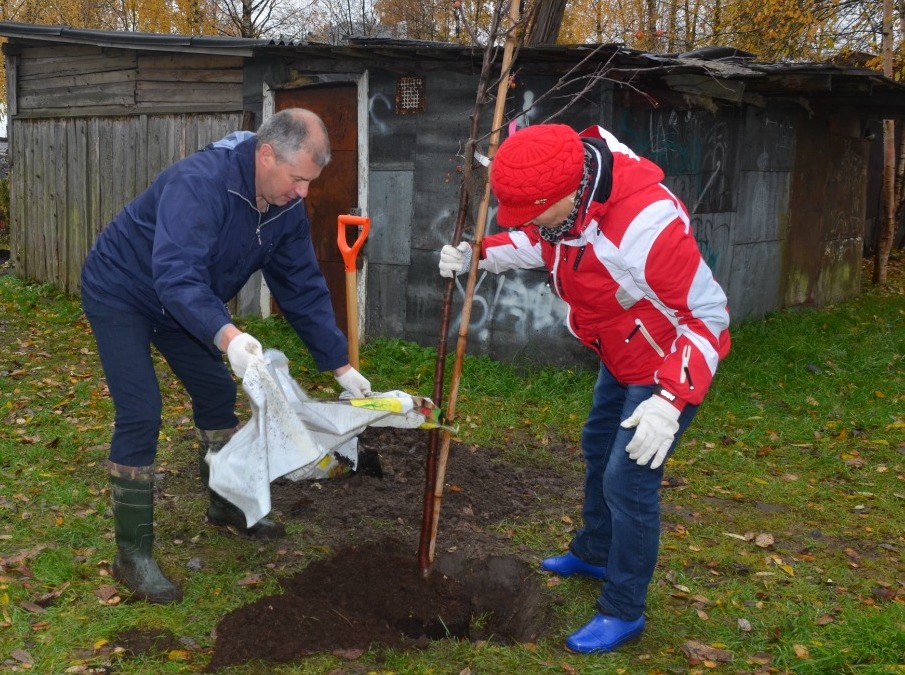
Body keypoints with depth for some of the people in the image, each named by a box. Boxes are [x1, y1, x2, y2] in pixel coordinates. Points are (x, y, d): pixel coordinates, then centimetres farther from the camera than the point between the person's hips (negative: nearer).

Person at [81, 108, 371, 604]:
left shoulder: (287, 211, -11)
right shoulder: (200, 183, -36)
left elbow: (304, 290, -4)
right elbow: (176, 276, -46)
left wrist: (341, 365, -6)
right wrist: (227, 336, -62)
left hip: (184, 300, 8)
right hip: (120, 292, -8)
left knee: (217, 392, 11)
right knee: (140, 415, -14)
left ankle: (226, 505, 31)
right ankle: (132, 555, -4)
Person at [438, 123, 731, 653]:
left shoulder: (648, 225, -40)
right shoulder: (566, 192, -14)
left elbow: (707, 315, -32)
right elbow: (538, 243, 8)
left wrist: (670, 401, -41)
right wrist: (477, 255, -10)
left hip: (670, 365, -9)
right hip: (622, 357, 9)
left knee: (628, 480, -8)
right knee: (598, 448, 24)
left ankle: (623, 613, 12)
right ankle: (594, 553, 48)